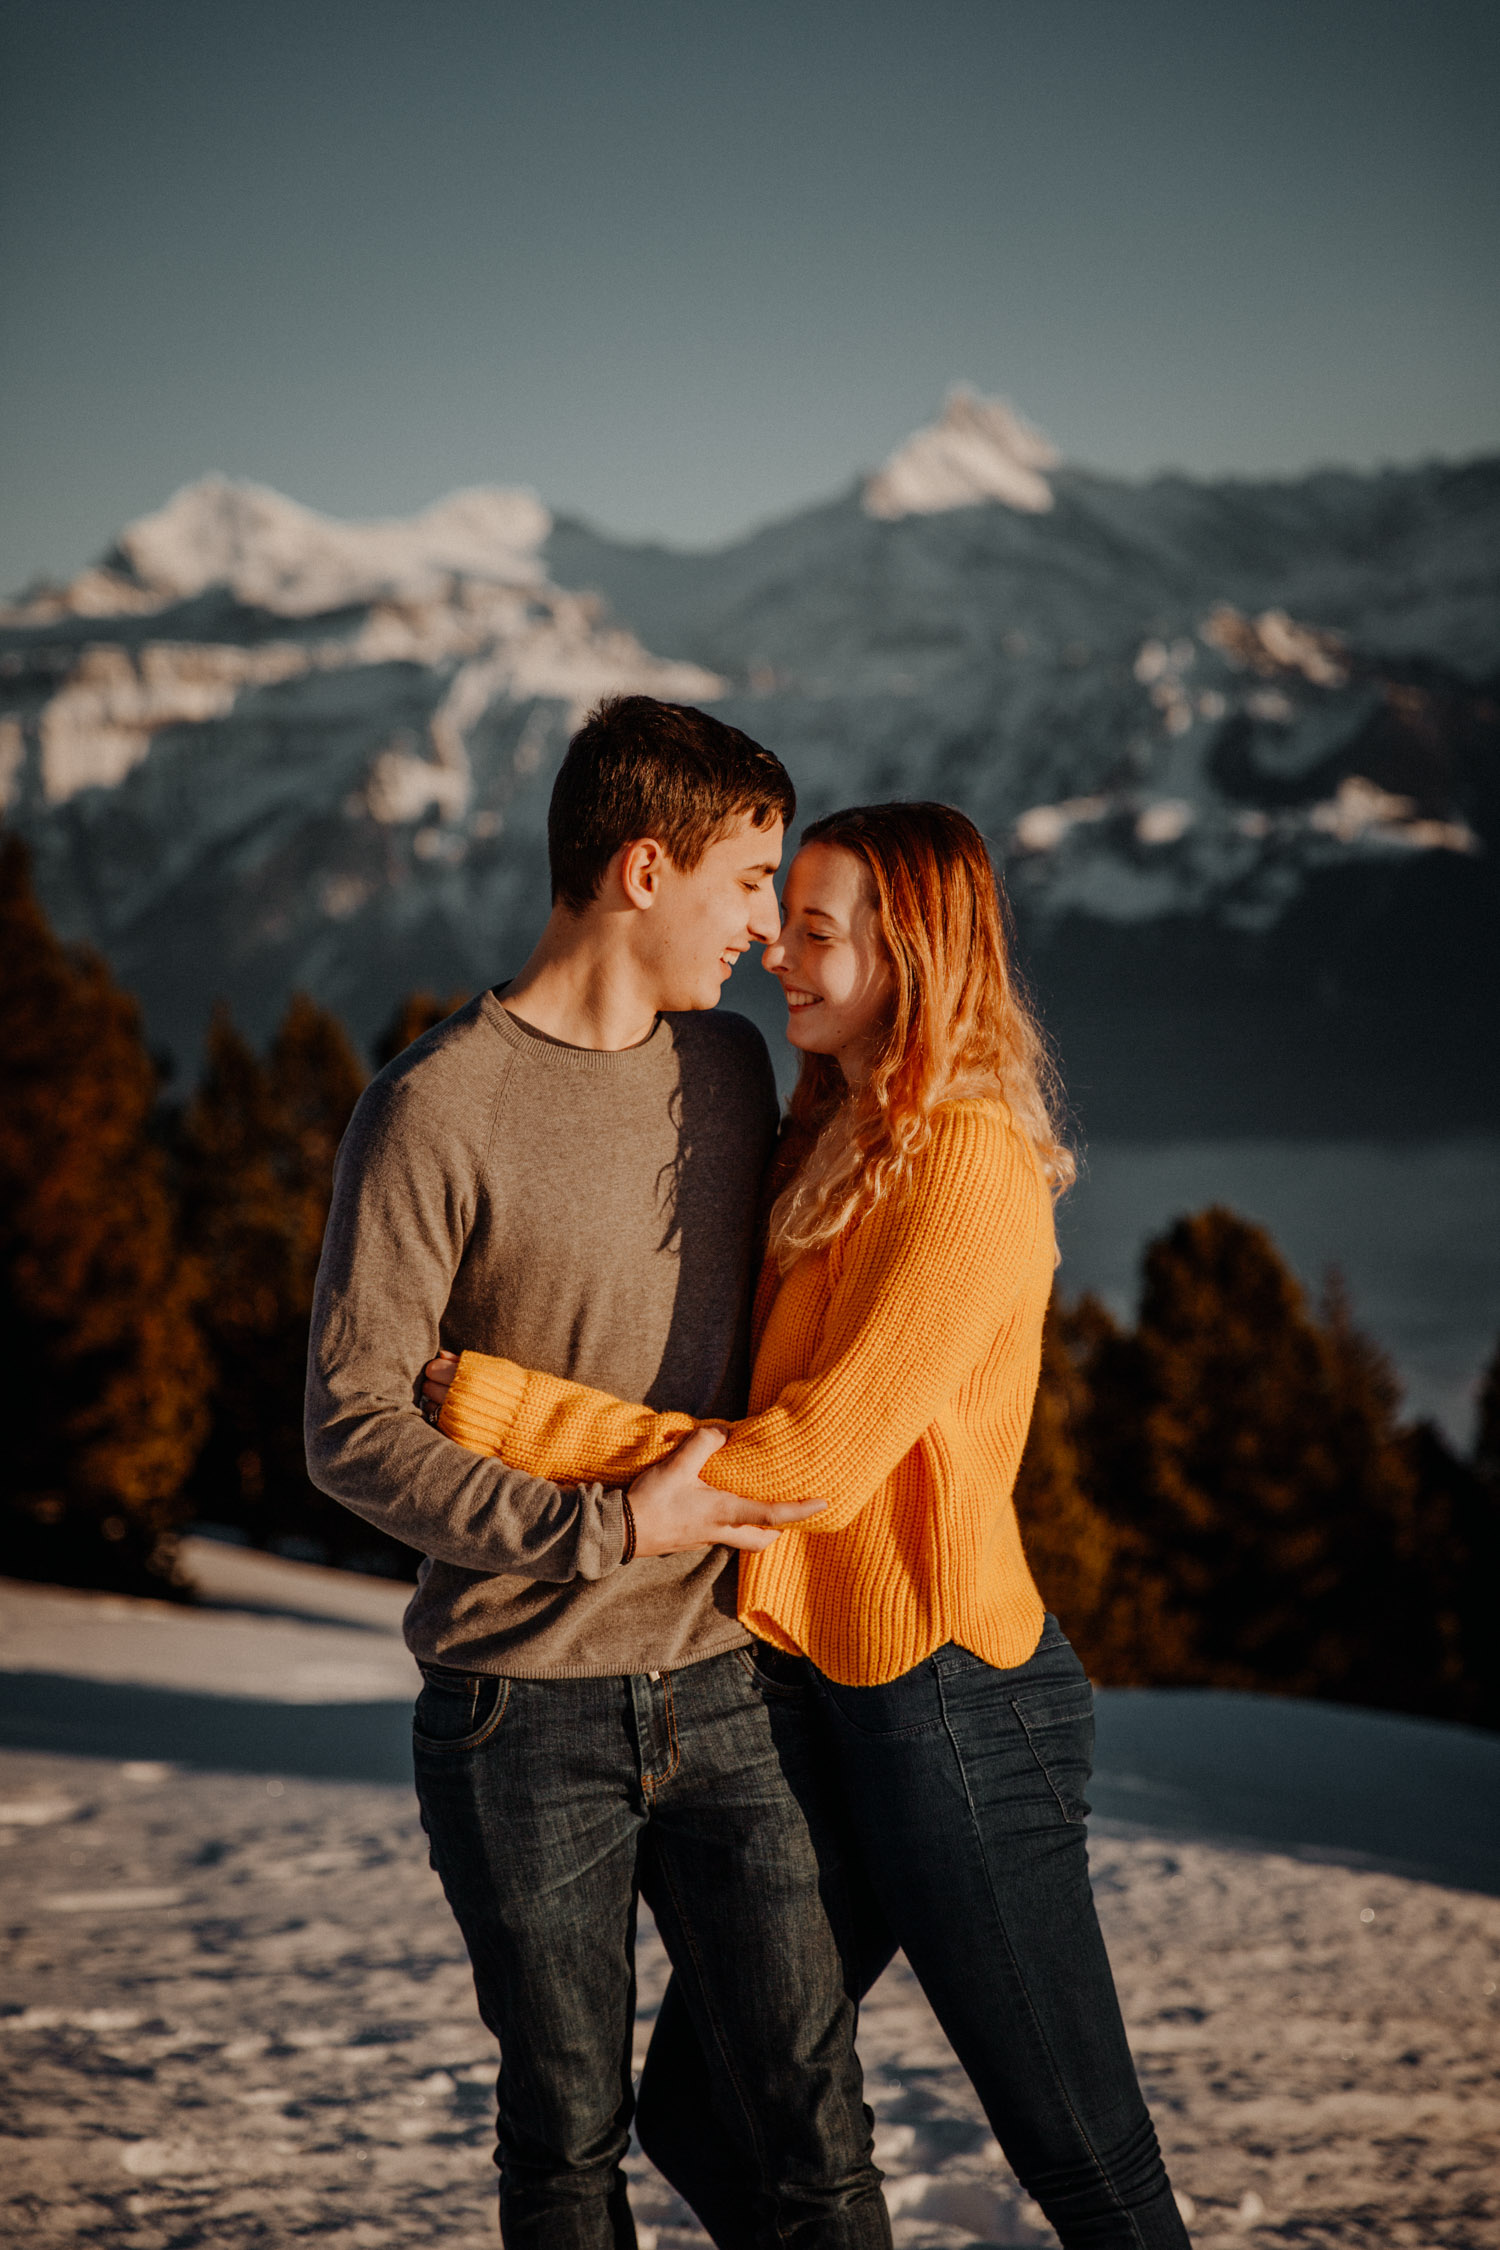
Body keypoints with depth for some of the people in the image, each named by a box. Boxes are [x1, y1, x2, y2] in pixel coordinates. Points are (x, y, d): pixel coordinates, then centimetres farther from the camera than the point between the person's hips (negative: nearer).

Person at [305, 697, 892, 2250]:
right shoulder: (435, 1109, -11)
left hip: (725, 1696, 4)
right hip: (521, 1715, -4)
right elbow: (352, 1430, -13)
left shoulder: (730, 1070, 9)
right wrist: (612, 1526, -18)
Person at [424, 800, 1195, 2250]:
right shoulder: (838, 1152, 12)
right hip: (831, 1691, 9)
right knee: (702, 2112, 15)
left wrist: (501, 1407, -20)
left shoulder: (969, 1167, -17)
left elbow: (814, 1462, -22)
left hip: (952, 1706, -9)